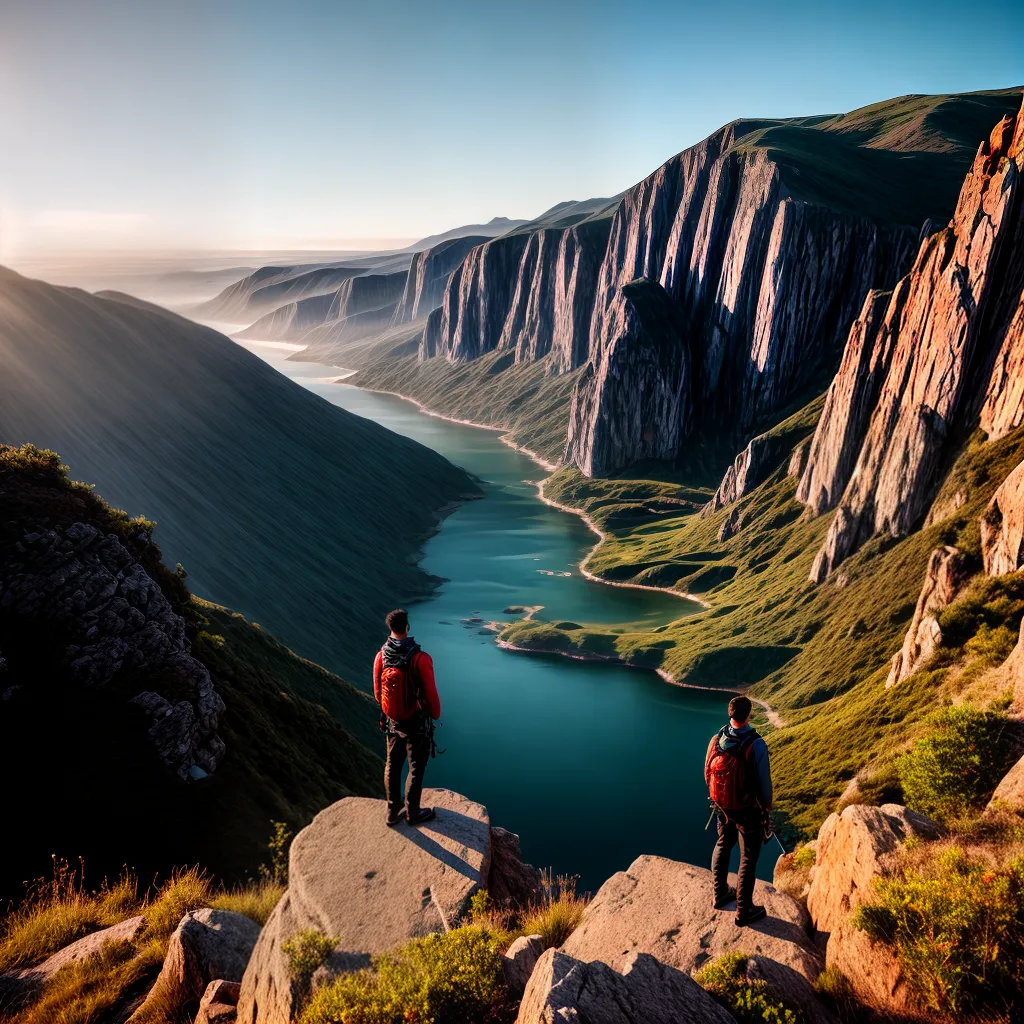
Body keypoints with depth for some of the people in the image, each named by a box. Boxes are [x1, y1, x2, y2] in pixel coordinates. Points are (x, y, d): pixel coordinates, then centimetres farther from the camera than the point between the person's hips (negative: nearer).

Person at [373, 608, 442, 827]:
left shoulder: (381, 656, -10)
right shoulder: (420, 659, -26)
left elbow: (378, 692, 1)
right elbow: (430, 694, -19)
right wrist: (436, 714, 2)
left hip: (392, 721, 5)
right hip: (417, 722, -5)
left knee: (392, 765, 19)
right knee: (416, 769, 13)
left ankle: (393, 811, 32)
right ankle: (413, 813, 28)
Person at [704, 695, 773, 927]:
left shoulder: (716, 739, -11)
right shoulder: (755, 745, -27)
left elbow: (708, 772, 1)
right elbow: (763, 779, -18)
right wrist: (767, 804, 1)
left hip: (722, 805, 5)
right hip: (748, 809, -5)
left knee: (723, 846, 25)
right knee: (748, 858, 10)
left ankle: (720, 894, 39)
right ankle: (744, 911, 20)